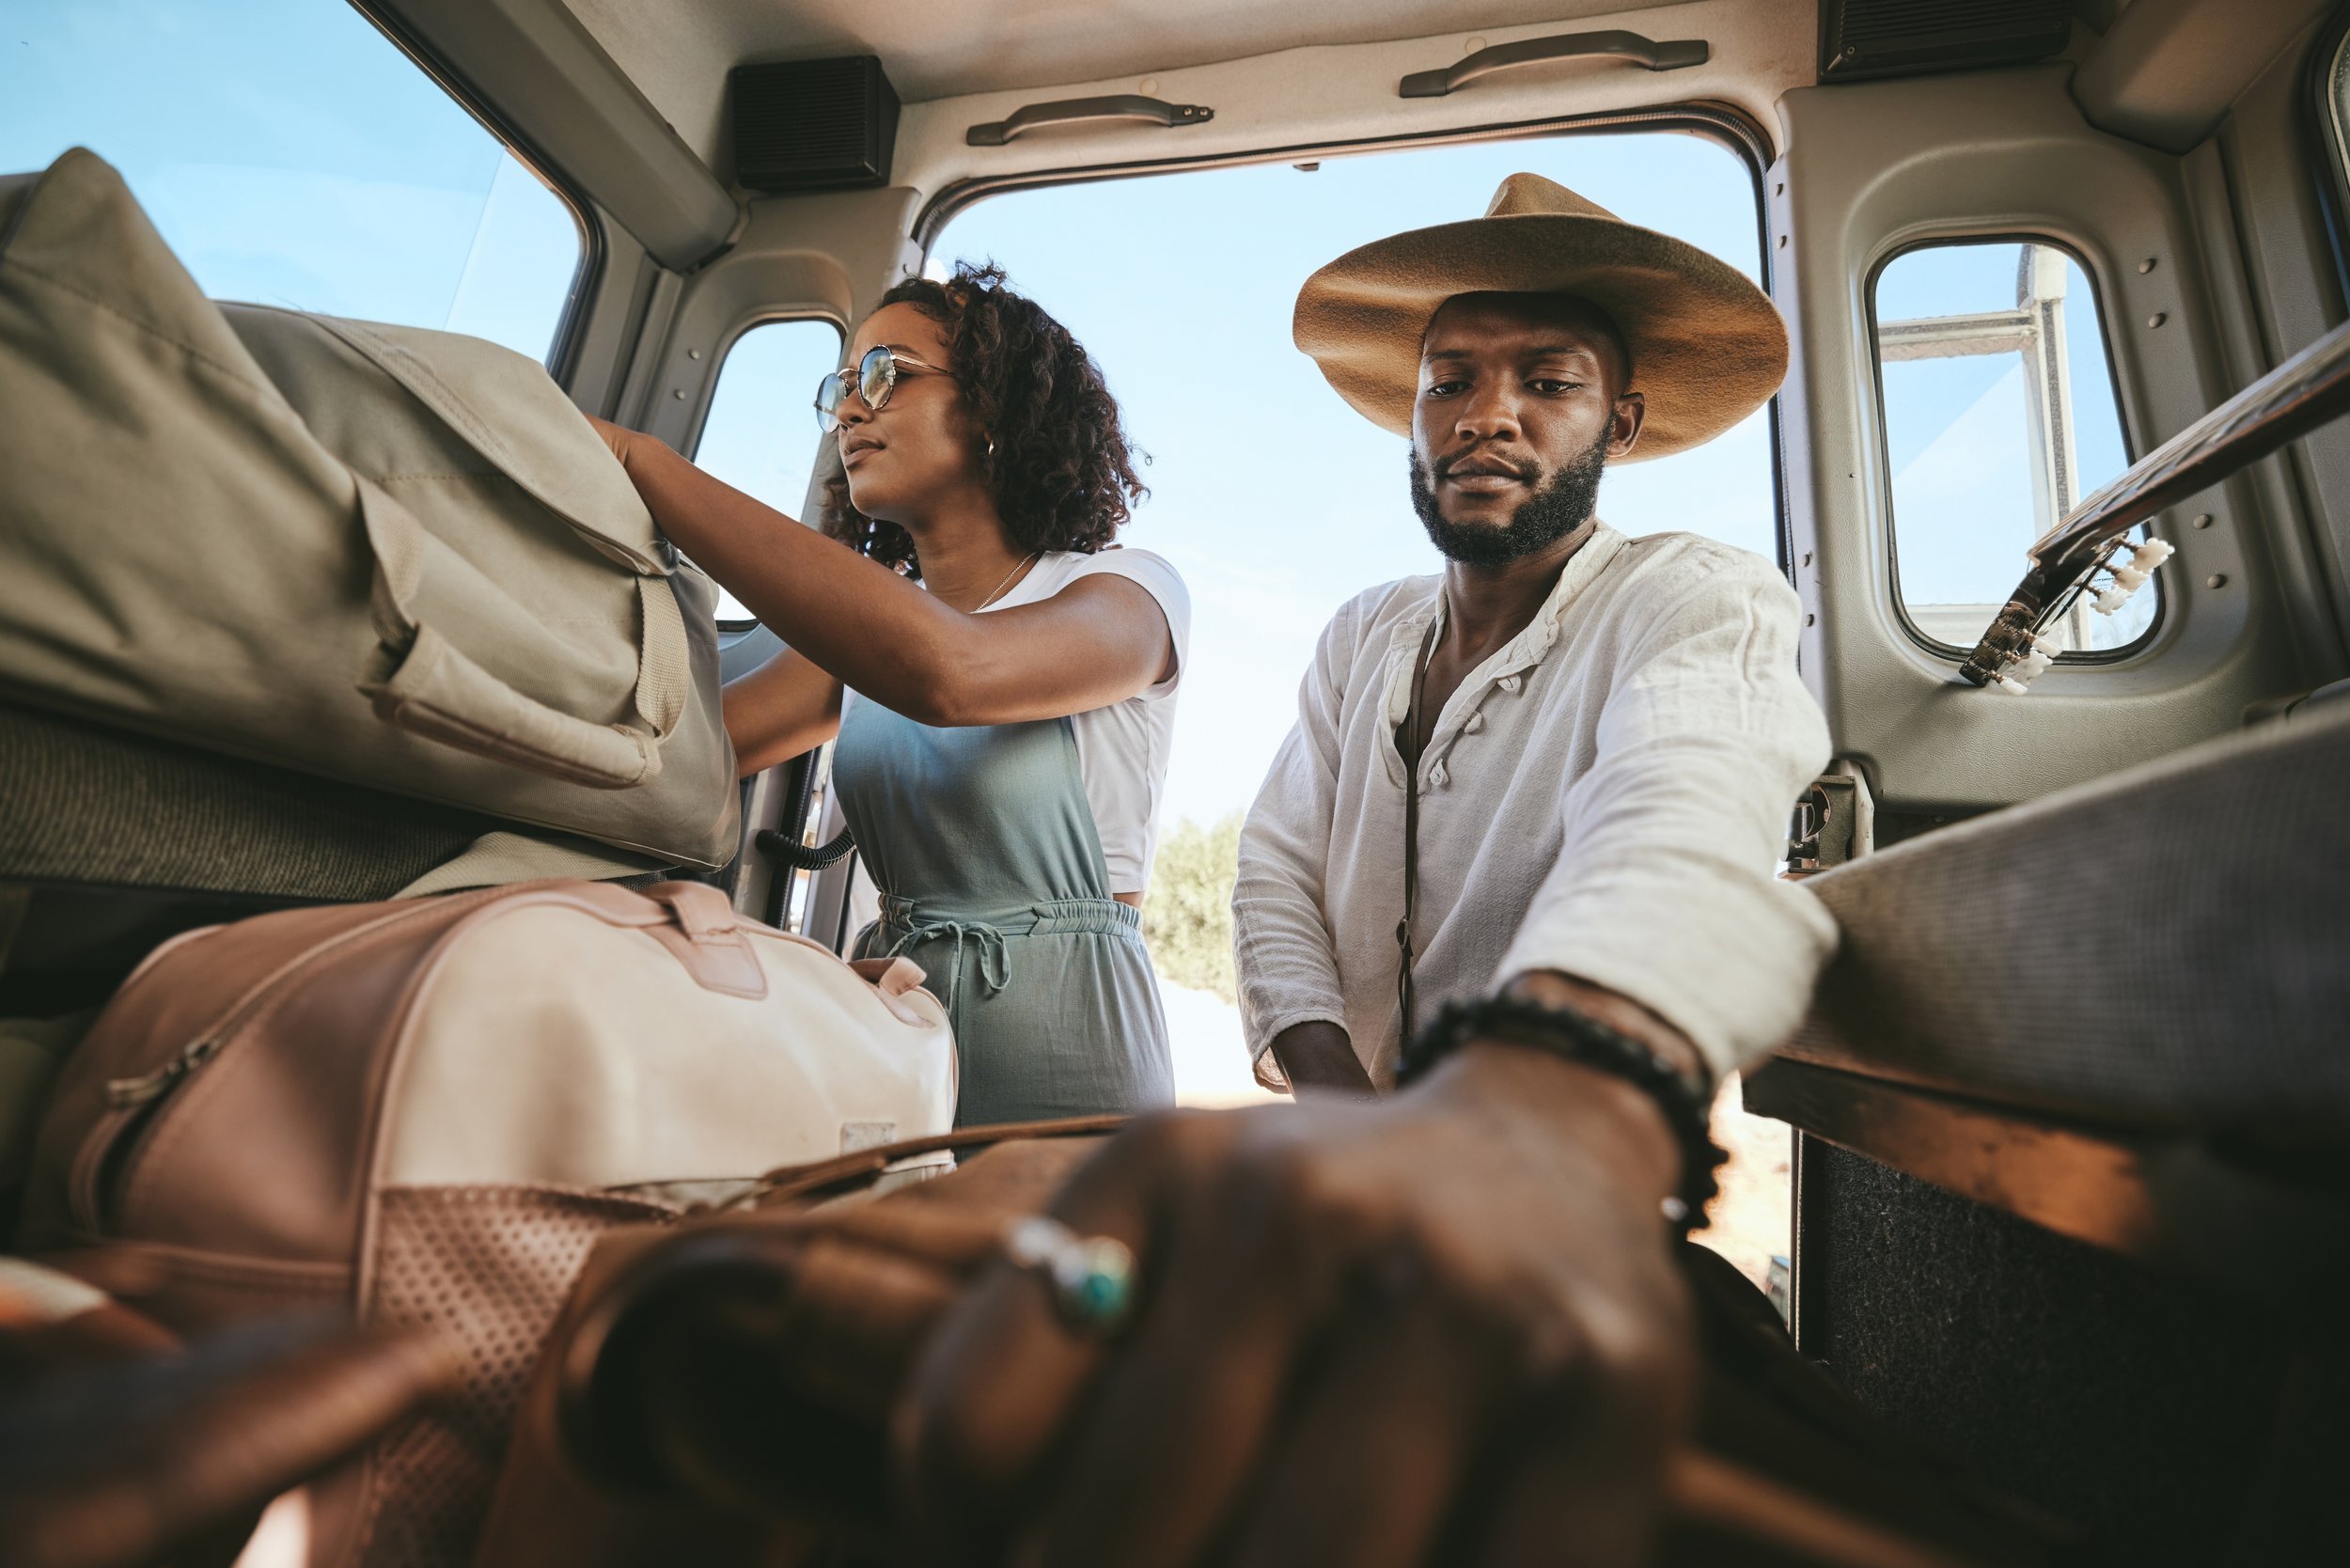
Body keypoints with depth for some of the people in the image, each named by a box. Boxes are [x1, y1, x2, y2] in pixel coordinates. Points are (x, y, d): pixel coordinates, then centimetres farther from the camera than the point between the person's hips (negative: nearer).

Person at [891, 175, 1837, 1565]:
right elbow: (1279, 872, 3)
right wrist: (1349, 1119, -15)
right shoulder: (1363, 639, 8)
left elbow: (1683, 821, -32)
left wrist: (1558, 1098, -54)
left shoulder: (1707, 601, -10)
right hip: (1367, 1143, 4)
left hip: (1612, 1172, -3)